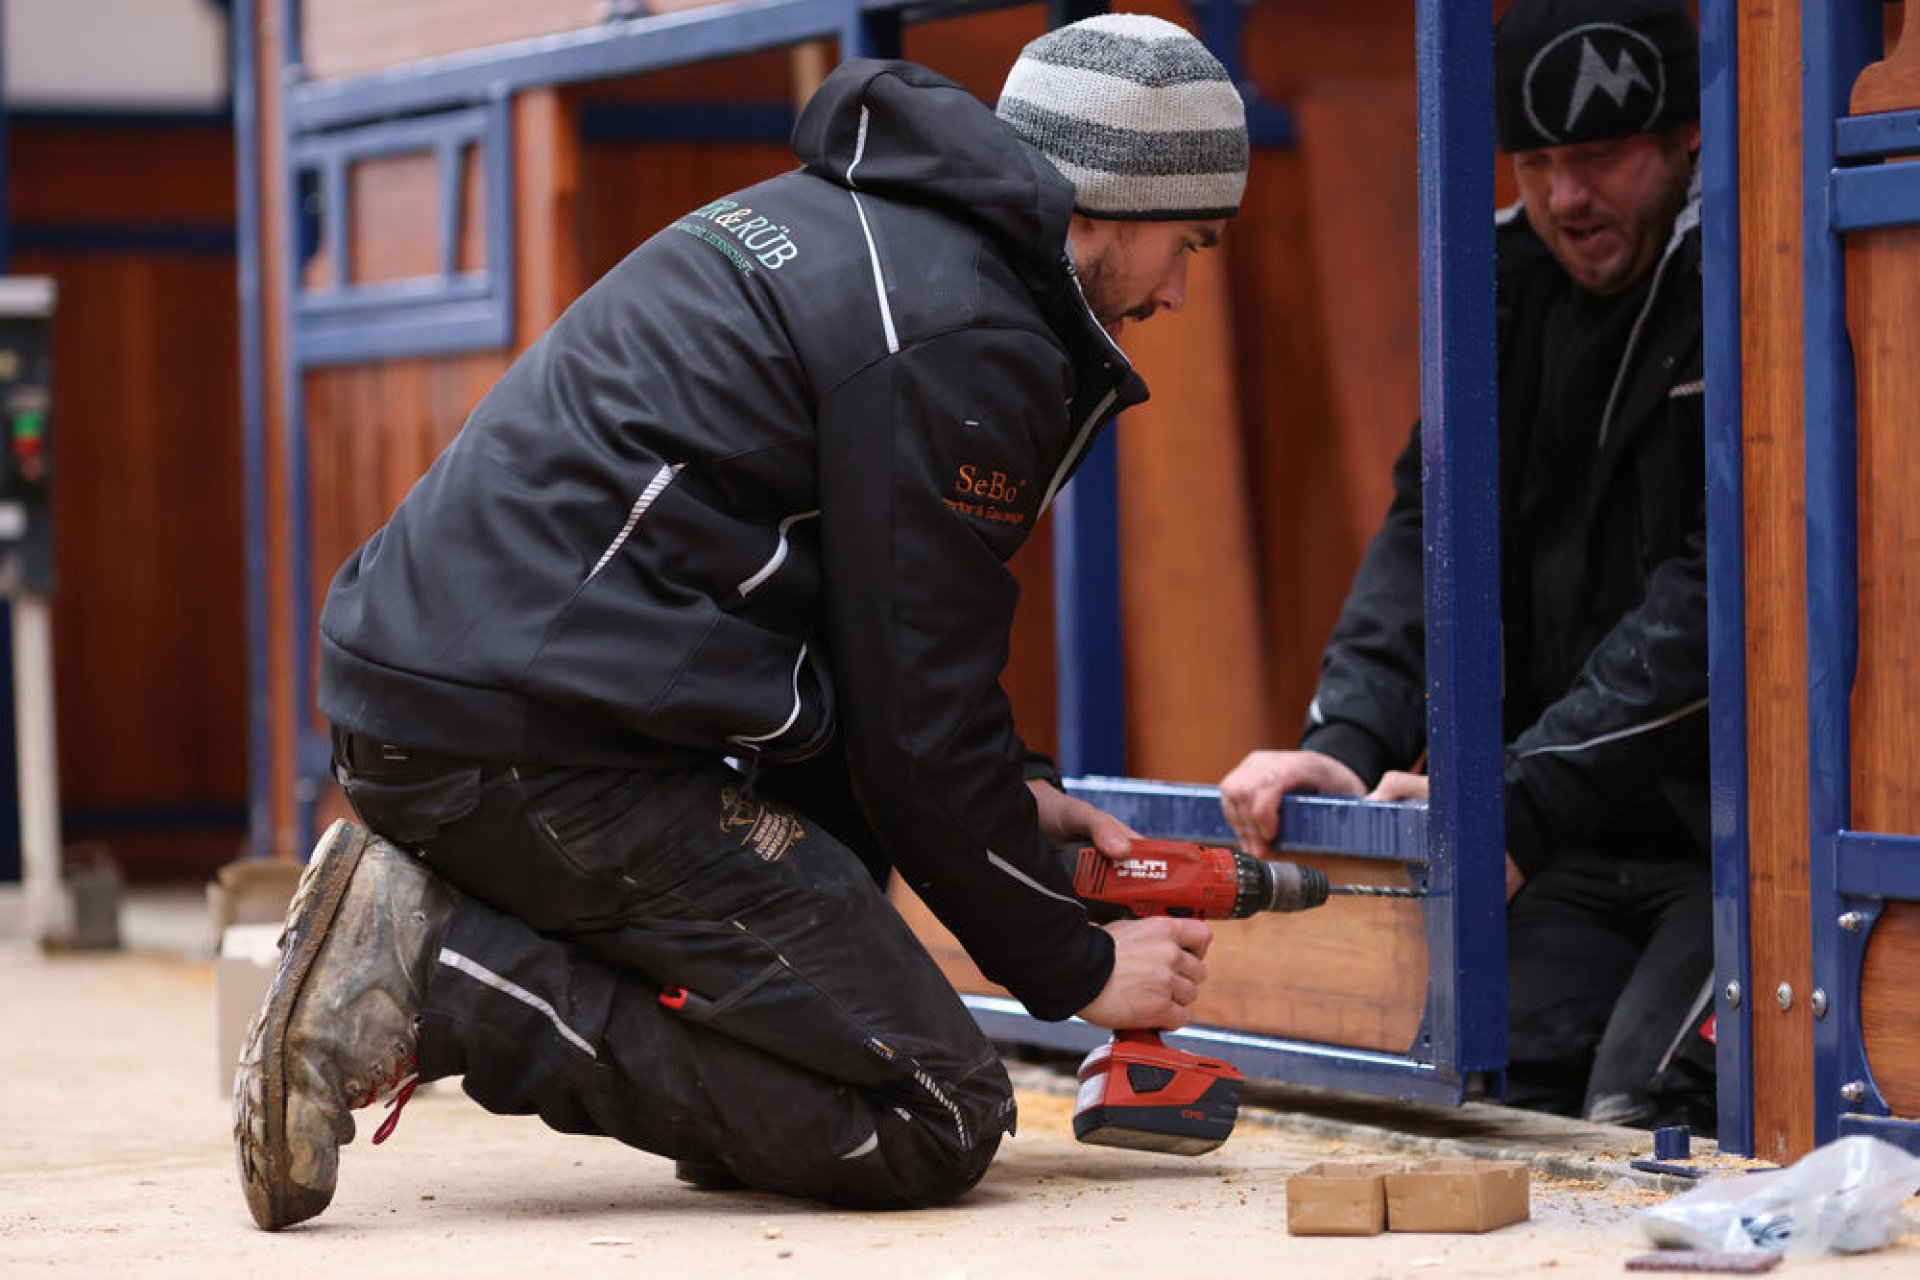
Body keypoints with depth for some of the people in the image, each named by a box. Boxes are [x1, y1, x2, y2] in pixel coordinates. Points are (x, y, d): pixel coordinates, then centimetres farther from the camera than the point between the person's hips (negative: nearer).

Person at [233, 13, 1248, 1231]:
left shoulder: (837, 219, 22)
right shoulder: (962, 333, -8)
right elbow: (918, 715, -6)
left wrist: (1010, 789, 25)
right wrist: (1078, 968, 6)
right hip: (550, 744, -10)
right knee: (936, 1124, -6)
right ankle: (437, 971, -13)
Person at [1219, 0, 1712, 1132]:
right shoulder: (1513, 287, 10)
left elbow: (1723, 597, -20)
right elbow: (1435, 530, 7)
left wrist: (1523, 801, -23)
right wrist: (1348, 739, -11)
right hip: (1578, 839, 7)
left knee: (1632, 1123, -22)